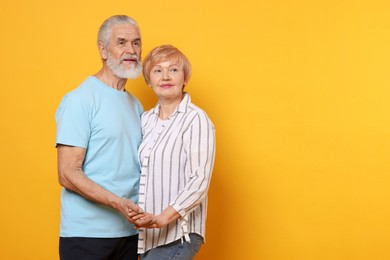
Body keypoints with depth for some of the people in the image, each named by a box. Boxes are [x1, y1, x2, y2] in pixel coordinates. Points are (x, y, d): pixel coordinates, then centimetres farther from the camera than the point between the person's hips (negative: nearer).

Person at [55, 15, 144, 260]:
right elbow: (68, 174, -15)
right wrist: (119, 203, -24)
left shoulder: (136, 104, 12)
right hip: (87, 233, -6)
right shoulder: (80, 100, -10)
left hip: (130, 231, 6)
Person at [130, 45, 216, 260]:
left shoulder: (196, 119, -10)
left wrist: (162, 218, -22)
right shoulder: (145, 120, 9)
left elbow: (200, 181, -16)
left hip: (178, 236, -6)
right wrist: (133, 213, 0)